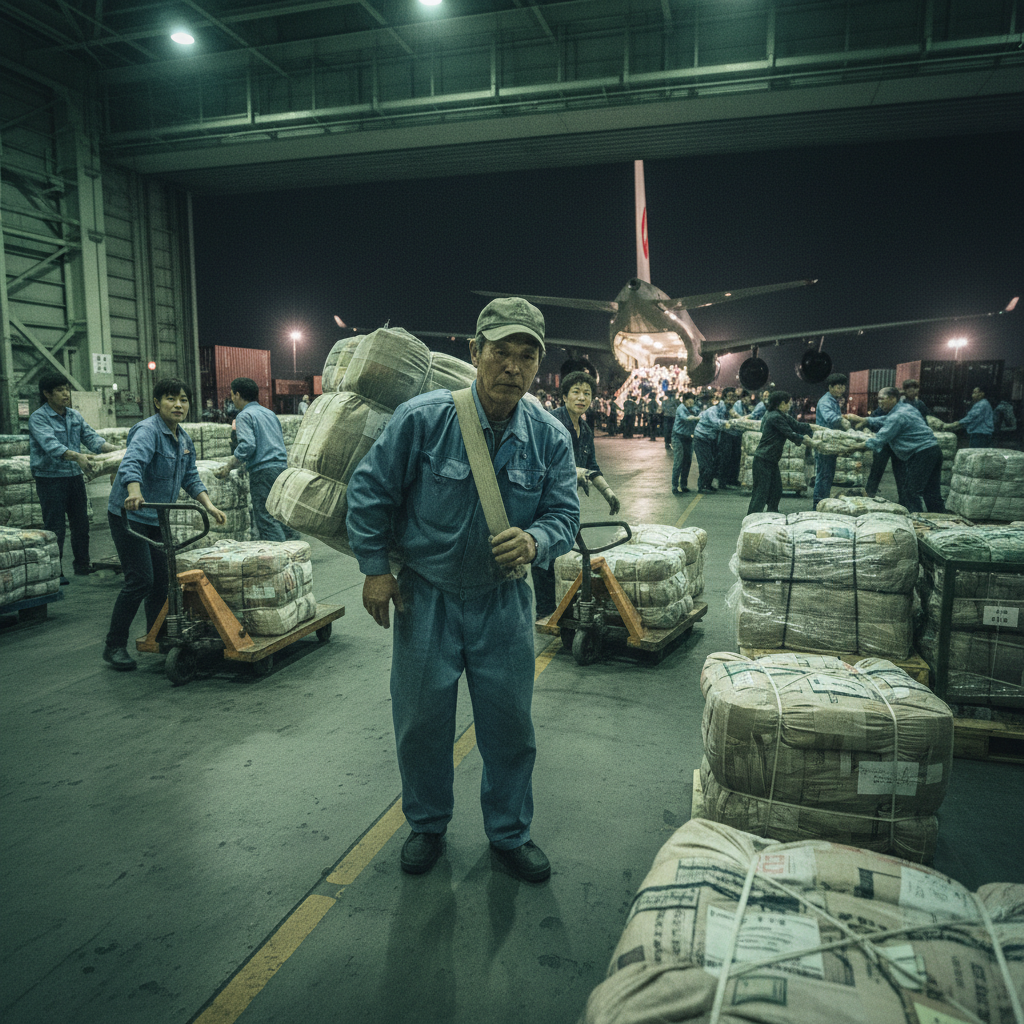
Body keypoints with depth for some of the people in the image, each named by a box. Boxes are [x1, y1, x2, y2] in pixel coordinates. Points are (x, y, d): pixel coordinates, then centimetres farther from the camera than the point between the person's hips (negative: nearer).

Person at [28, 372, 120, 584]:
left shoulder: (75, 416, 9)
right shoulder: (38, 418, -12)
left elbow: (91, 437, 2)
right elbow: (51, 445, -27)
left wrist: (115, 449, -16)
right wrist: (77, 457, -43)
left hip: (75, 477, 6)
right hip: (50, 478, -6)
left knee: (81, 523, 11)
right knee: (55, 527, -3)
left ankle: (82, 565, 23)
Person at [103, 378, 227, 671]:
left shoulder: (183, 438, 9)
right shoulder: (148, 431, -18)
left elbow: (191, 478, 15)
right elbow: (131, 463, -36)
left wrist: (210, 506, 2)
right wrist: (134, 492, -55)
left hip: (159, 518, 8)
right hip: (130, 516, -8)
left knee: (162, 579, 10)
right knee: (140, 580, -12)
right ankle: (114, 646, 0)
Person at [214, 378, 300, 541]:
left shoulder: (244, 415, -3)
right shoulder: (269, 413, 20)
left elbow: (247, 445, -16)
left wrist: (228, 466, -8)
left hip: (263, 471, -8)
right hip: (282, 467, 8)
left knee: (266, 517, -7)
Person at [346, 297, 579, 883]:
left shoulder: (550, 438, -7)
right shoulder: (422, 419, -15)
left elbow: (565, 514, -4)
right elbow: (370, 491, -6)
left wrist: (535, 540, -27)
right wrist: (376, 568, -5)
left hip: (504, 601, 2)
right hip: (427, 596, -1)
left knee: (510, 724, 12)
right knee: (422, 721, 12)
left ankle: (510, 833, 35)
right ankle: (428, 825, 38)